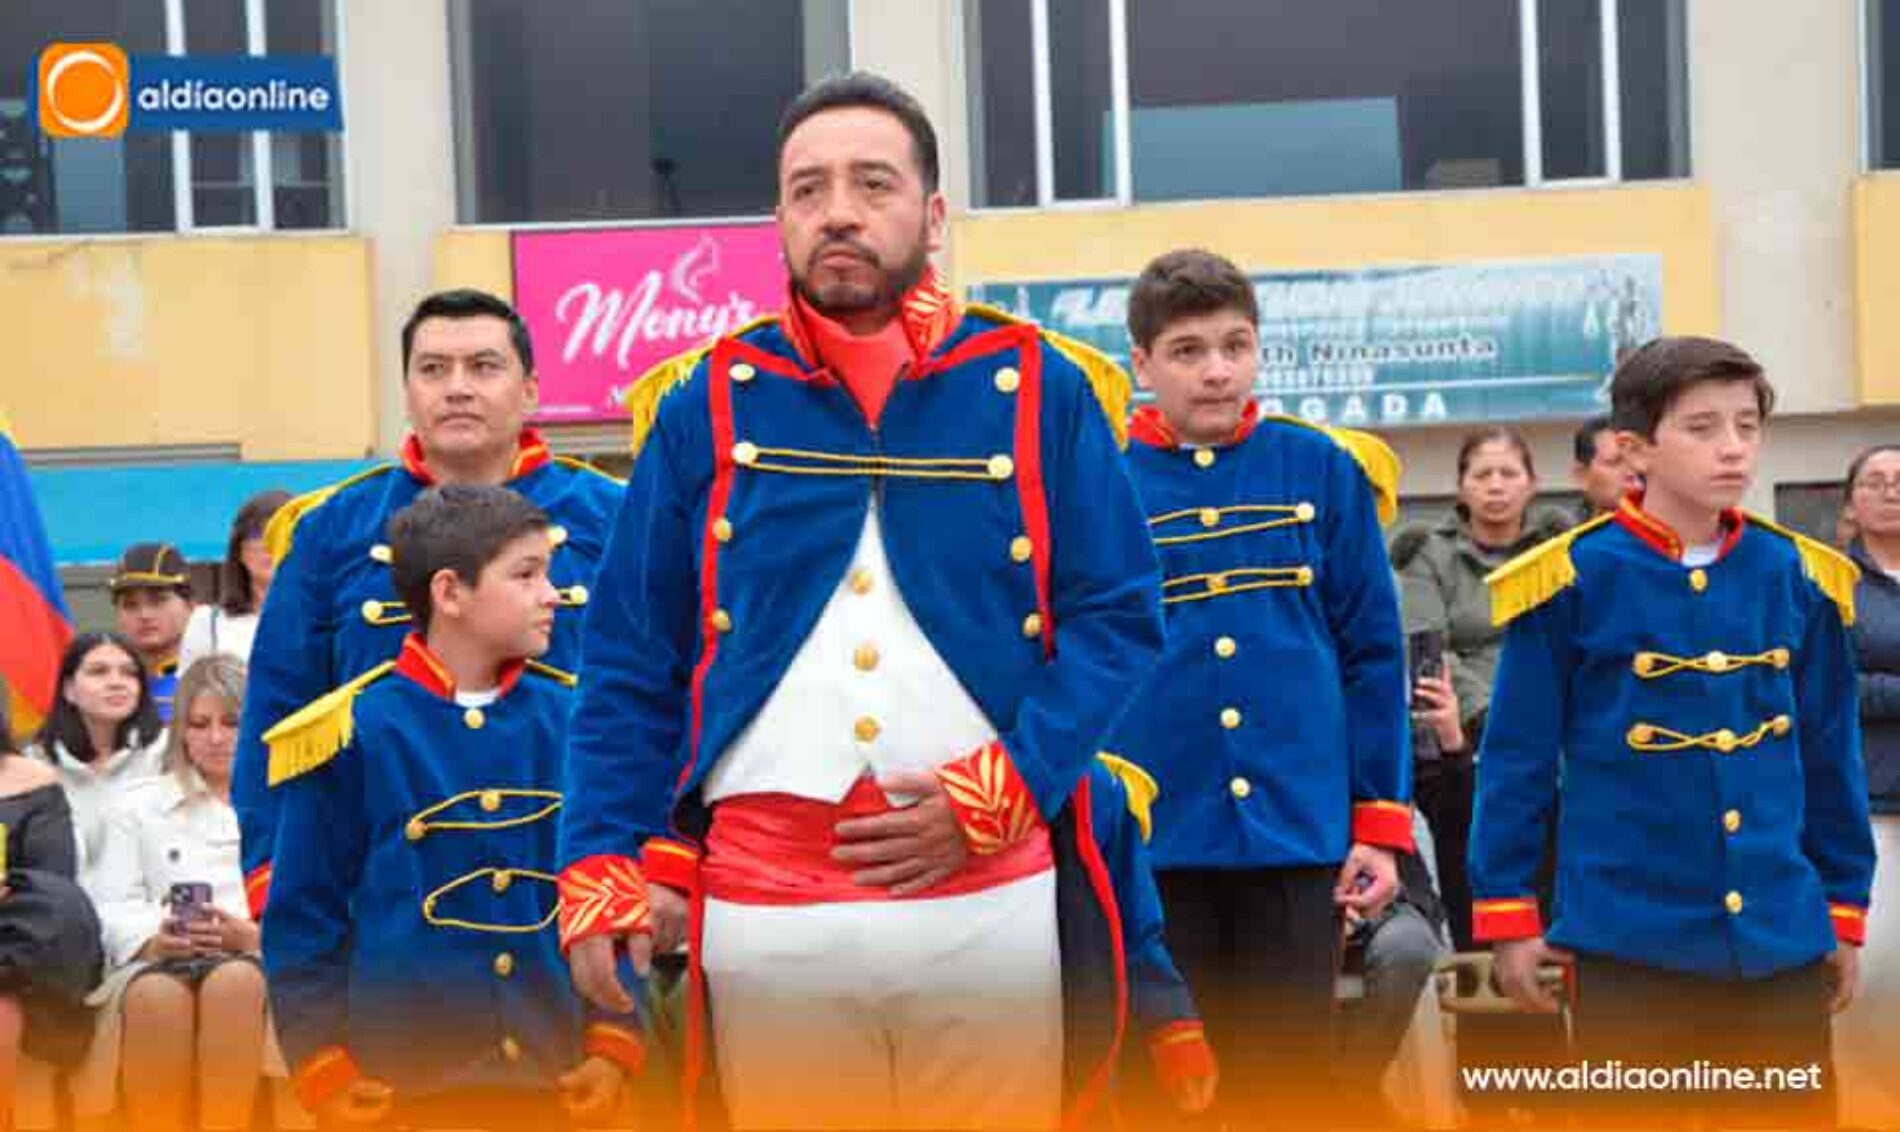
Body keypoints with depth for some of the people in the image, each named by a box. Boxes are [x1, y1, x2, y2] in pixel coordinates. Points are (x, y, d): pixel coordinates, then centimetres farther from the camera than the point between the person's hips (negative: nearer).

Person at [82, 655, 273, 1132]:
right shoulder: (137, 805, 23)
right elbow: (112, 907, 11)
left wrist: (254, 934, -11)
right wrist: (154, 939, -11)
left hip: (260, 960, -1)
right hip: (159, 961, 1)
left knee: (235, 981, -39)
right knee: (155, 995, -37)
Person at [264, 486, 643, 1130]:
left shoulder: (569, 722, 3)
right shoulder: (357, 732, -7)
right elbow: (302, 919, -2)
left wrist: (613, 1042, 0)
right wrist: (326, 1071, -5)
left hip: (555, 1078, 3)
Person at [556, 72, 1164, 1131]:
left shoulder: (1040, 387, 2)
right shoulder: (707, 405, 5)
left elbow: (1119, 621, 0)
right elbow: (631, 664, 6)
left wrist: (993, 799, -12)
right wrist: (604, 864, -4)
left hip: (994, 899, 0)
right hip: (765, 907, 1)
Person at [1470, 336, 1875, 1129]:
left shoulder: (1797, 575, 3)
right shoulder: (1572, 578, -9)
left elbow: (1831, 755, 10)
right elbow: (1517, 756, -5)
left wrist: (1846, 907, 12)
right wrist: (1506, 913, -4)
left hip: (1780, 937, 4)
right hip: (1630, 937, -4)